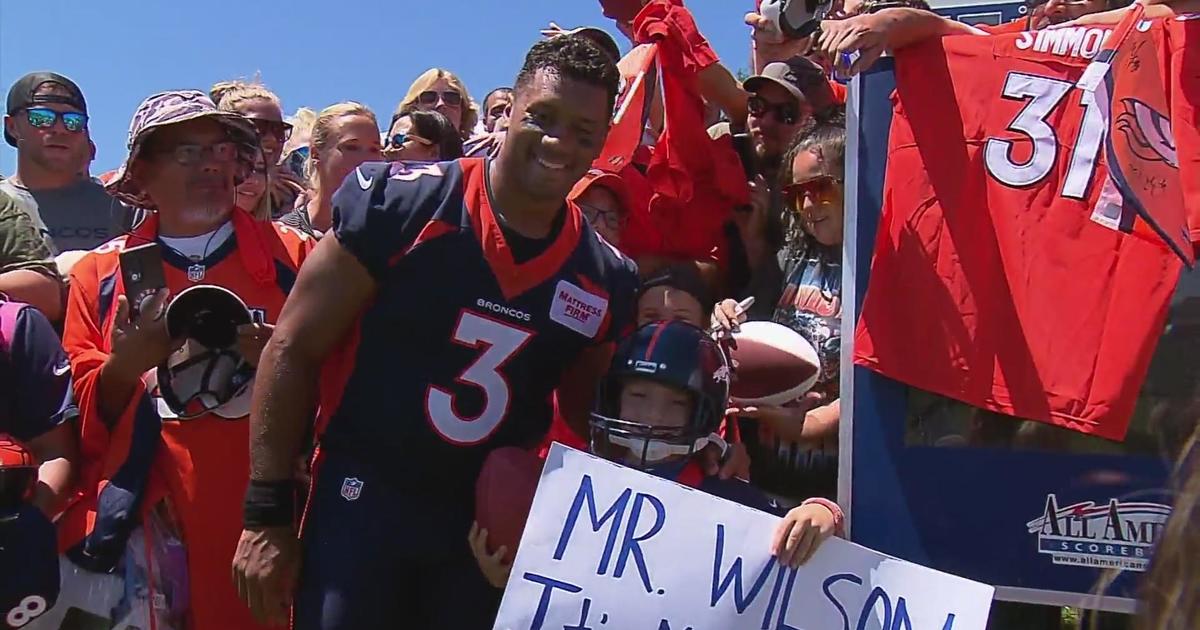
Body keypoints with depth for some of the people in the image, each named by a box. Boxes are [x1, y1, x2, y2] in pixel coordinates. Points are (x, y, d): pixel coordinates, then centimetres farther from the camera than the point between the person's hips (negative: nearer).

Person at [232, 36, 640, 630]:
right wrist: (267, 515, -9)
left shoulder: (604, 277, -2)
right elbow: (295, 350, -8)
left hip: (493, 522, 4)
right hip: (362, 498, -3)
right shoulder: (402, 205, -12)